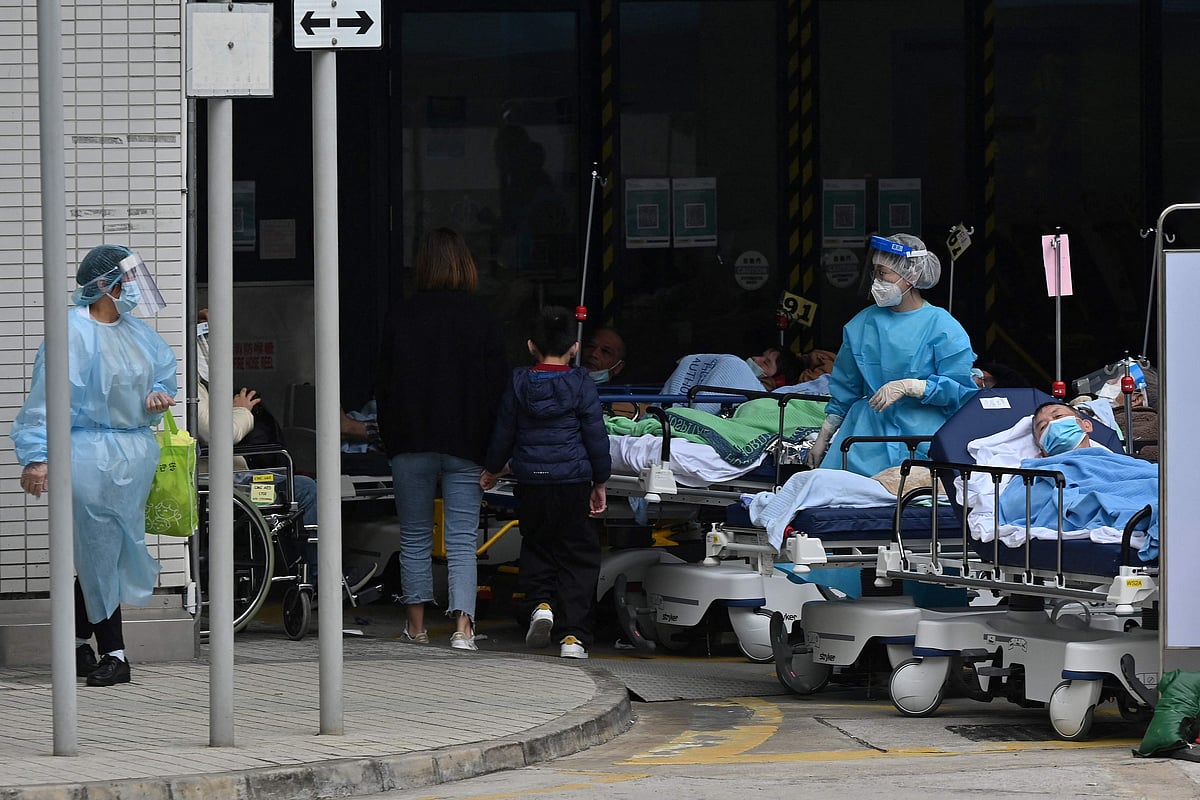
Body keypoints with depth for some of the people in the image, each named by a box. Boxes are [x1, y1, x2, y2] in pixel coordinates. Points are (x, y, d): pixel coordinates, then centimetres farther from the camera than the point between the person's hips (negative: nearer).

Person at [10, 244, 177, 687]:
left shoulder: (137, 331, 11)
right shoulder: (73, 332, -13)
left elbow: (165, 366, 29)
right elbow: (46, 395, -15)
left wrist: (161, 393, 6)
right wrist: (37, 455, -20)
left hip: (135, 454, 8)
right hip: (90, 455, -7)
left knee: (100, 554, 13)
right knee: (100, 554, -4)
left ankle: (79, 641, 26)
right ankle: (113, 654, 0)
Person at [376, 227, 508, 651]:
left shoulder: (400, 317, -2)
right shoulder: (482, 317, -3)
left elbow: (384, 385, 2)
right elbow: (498, 385, -1)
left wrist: (389, 439, 12)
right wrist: (493, 450, 6)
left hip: (411, 441, 0)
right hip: (465, 443, 0)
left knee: (414, 537, 12)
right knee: (462, 540, -1)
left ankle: (416, 624, 16)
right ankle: (463, 627, -13)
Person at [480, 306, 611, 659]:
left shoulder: (518, 384, 0)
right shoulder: (581, 385, -5)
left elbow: (504, 433, 7)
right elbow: (596, 437, -2)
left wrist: (492, 469, 24)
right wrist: (600, 482, 9)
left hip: (531, 481, 2)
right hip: (573, 481, -2)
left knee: (535, 546, 22)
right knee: (577, 554, 6)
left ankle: (540, 602, -4)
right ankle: (573, 635, 0)